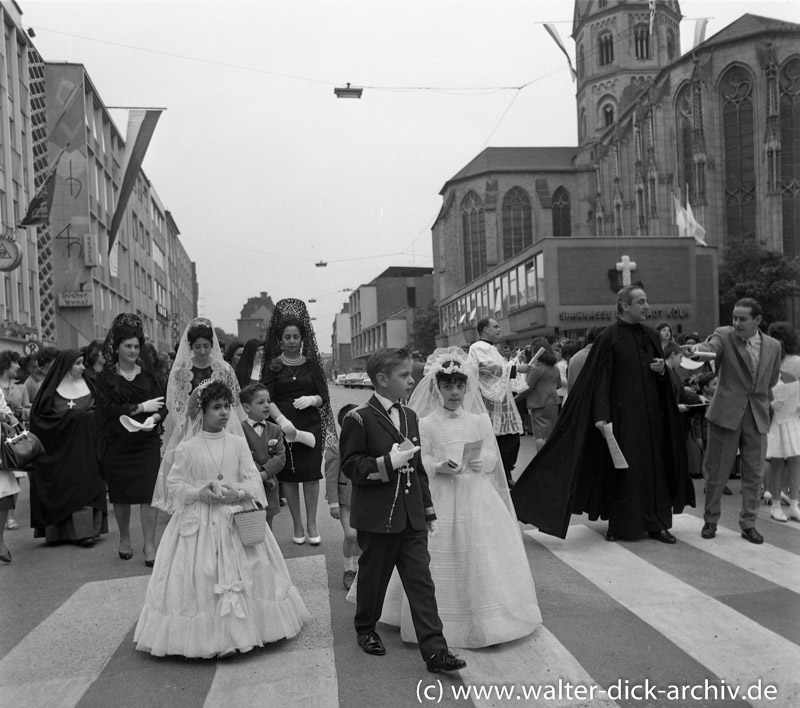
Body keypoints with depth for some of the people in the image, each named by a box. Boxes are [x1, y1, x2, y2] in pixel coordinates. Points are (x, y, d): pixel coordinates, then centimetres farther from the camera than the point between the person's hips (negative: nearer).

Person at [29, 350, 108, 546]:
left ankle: (85, 530, 2)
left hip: (86, 445, 2)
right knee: (64, 487, 1)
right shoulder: (53, 388, -1)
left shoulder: (88, 385, 8)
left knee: (85, 484, 0)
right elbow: (41, 414, -7)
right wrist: (71, 415, -12)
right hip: (60, 447, -2)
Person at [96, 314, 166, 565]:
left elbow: (163, 404, 2)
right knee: (121, 494, 8)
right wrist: (141, 407, -12)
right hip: (118, 445, 0)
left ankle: (150, 544, 1)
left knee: (149, 493, -6)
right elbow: (108, 409, -8)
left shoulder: (148, 374, 8)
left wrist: (154, 417, -18)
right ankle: (124, 538, 28)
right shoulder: (106, 378, 4)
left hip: (148, 442, 0)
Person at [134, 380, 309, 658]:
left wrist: (238, 492, -19)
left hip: (236, 520, 2)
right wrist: (199, 492, -16)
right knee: (202, 579, -1)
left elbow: (253, 479, 0)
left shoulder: (238, 443, 1)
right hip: (199, 522, -2)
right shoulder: (188, 448, -4)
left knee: (244, 577, 6)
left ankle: (244, 629, 22)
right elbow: (174, 484, 0)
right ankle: (203, 637, 13)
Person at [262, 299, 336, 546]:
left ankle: (312, 524, 8)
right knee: (288, 476, 3)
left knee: (311, 474, -3)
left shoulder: (312, 363, 7)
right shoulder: (273, 365, 4)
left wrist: (312, 399, -17)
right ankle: (297, 525, 15)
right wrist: (280, 418, -22)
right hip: (283, 425, 0)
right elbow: (268, 398, -5)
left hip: (310, 426, 1)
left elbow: (324, 396, 5)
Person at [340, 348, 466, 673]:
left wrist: (428, 509, 18)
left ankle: (435, 650, 4)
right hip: (377, 517, -5)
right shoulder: (359, 419, -11)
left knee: (421, 580, 2)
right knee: (373, 576, 12)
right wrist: (389, 462, -23)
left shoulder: (410, 417, 12)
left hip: (412, 516, 5)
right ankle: (365, 629, 36)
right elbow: (350, 465, -12)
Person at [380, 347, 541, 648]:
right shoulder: (426, 424, -4)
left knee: (482, 558, 7)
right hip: (442, 501, -2)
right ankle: (443, 620, 17)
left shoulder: (479, 421, 5)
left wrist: (481, 461, -15)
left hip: (479, 499, 3)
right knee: (442, 562, 1)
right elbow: (419, 464, -3)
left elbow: (493, 458, 6)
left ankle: (485, 618, 24)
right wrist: (439, 467, -21)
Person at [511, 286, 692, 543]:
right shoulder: (609, 337, -9)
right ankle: (618, 525, 14)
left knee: (654, 466, 6)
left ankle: (656, 524, 14)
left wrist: (662, 371, -4)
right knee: (620, 468, 1)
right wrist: (601, 415, -21)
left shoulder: (649, 336, 10)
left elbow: (661, 378, 19)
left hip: (650, 414, 6)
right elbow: (600, 380, -13)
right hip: (622, 414, -6)